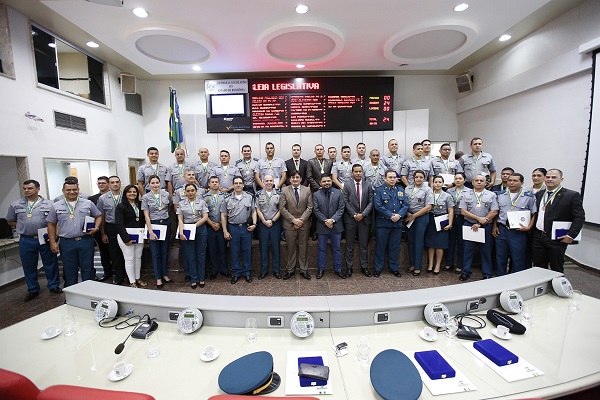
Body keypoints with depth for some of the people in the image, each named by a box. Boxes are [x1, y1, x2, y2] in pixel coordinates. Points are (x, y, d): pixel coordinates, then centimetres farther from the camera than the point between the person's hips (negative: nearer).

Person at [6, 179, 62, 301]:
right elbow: (10, 221, 17)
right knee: (29, 266, 11)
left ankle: (53, 286, 21)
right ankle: (33, 290, 25)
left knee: (50, 264, 6)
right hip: (26, 240, 2)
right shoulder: (15, 205, 7)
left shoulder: (48, 204, 0)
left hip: (45, 239, -2)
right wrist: (23, 226, 1)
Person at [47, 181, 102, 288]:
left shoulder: (88, 203, 4)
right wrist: (53, 243, 4)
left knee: (88, 268, 6)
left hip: (86, 241, -1)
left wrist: (96, 228, -6)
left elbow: (98, 216, 11)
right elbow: (51, 225, 10)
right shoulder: (56, 206, 6)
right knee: (69, 271, 11)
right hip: (66, 243, 1)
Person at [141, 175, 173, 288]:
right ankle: (158, 278, 16)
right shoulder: (146, 197, -5)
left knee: (165, 251, 11)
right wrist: (150, 231, -11)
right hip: (153, 225, -2)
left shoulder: (166, 194, 1)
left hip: (166, 224, 2)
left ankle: (165, 274, 25)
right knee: (155, 252, 4)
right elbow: (146, 216, -6)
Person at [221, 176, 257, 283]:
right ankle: (236, 273, 24)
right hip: (233, 228, 0)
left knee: (247, 251, 8)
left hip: (246, 227, 0)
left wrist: (254, 224, -5)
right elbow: (223, 216, 3)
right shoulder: (227, 199, 2)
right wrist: (225, 231, -2)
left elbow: (253, 211, 8)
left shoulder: (249, 197, 4)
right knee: (235, 252, 9)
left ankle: (247, 272, 23)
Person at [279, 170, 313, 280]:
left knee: (303, 247, 9)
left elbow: (310, 207, 0)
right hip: (289, 224, -1)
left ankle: (304, 270, 21)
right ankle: (290, 270, 20)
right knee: (291, 247, 7)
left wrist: (301, 220, -11)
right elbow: (282, 208, -5)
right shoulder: (284, 190, 0)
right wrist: (293, 219, -12)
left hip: (304, 224, 1)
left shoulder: (307, 190, 4)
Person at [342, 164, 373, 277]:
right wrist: (354, 215, -11)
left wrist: (363, 214, -12)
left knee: (364, 245, 9)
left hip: (364, 218, 1)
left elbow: (371, 202, 0)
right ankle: (349, 267, 17)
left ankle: (364, 267, 22)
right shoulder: (347, 186, 1)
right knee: (349, 245, 6)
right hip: (350, 219, -1)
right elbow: (346, 202, -4)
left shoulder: (368, 185, 5)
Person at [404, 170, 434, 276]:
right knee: (411, 241, 8)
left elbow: (428, 207, -8)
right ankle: (412, 264, 20)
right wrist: (407, 216, -7)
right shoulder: (407, 189, 7)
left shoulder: (427, 190, -3)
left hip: (422, 218, -3)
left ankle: (417, 267, 10)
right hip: (409, 218, 4)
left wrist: (413, 216, -10)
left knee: (419, 242, 1)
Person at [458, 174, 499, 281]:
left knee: (486, 250, 7)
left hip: (486, 227, 0)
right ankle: (466, 271, 17)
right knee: (468, 249, 5)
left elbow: (494, 212, -3)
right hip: (469, 225, 1)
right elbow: (463, 211, -1)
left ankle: (487, 274, 19)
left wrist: (479, 224, -9)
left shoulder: (491, 195, 4)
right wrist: (478, 218, -12)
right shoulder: (467, 195, 6)